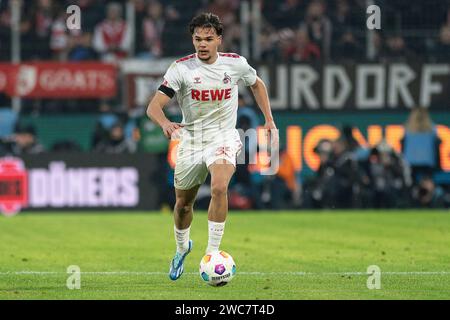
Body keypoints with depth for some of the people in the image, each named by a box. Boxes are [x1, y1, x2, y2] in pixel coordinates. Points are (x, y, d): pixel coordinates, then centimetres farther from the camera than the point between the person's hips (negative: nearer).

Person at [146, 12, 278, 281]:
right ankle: (182, 248, 44)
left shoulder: (235, 63, -5)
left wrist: (269, 121, 13)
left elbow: (257, 84, 18)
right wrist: (165, 123, -40)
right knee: (183, 203, 13)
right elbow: (154, 106, -17)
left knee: (219, 188, -29)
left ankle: (212, 253, -22)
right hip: (191, 140, 1)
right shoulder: (181, 68, -11)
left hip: (223, 138, -1)